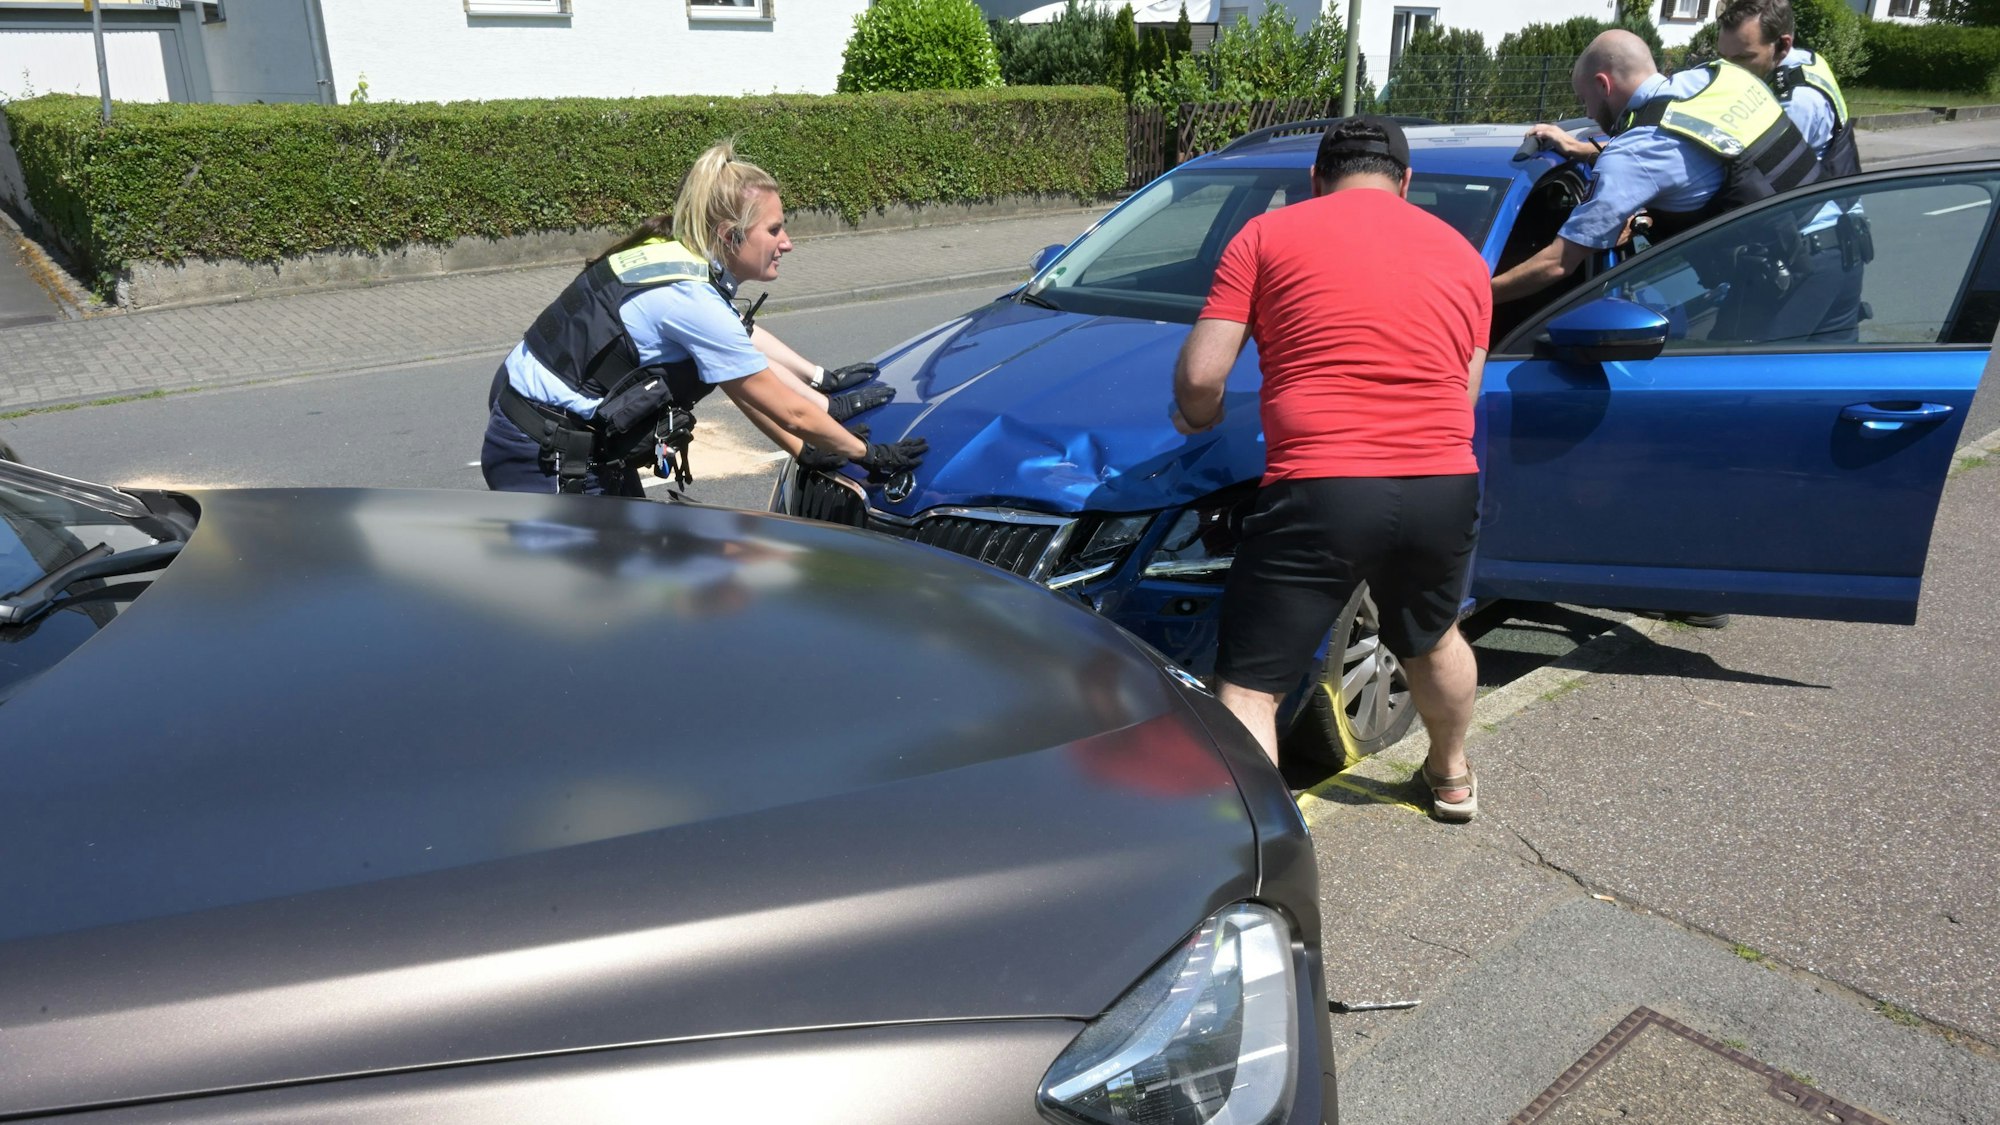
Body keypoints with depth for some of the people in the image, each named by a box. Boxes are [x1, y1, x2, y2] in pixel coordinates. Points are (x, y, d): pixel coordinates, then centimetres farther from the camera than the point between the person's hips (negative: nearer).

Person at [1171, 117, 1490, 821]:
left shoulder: (1268, 236, 6)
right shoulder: (1461, 253, 19)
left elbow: (1200, 375, -1)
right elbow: (1464, 392, 20)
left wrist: (1198, 419, 20)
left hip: (1319, 493, -5)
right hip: (1445, 491, 5)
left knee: (1247, 689, 2)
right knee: (1432, 638, 32)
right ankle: (1452, 777, 54)